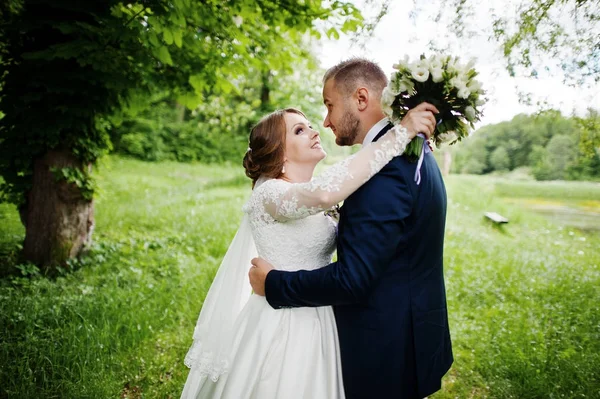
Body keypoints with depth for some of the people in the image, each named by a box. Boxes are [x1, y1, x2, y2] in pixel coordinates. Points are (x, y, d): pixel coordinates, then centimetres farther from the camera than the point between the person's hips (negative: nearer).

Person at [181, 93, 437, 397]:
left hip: (317, 322, 8)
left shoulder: (312, 197, 8)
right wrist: (401, 132, -36)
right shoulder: (269, 193, -21)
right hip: (281, 327, -8)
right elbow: (324, 193, -40)